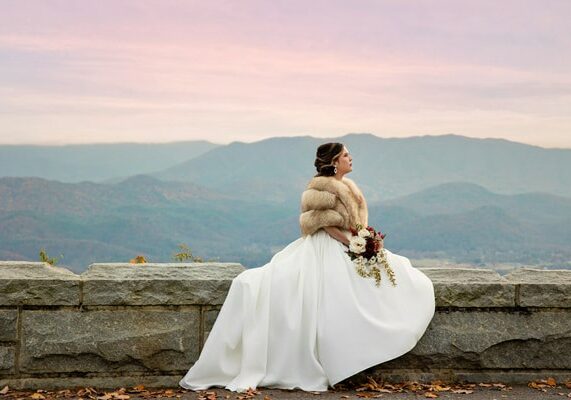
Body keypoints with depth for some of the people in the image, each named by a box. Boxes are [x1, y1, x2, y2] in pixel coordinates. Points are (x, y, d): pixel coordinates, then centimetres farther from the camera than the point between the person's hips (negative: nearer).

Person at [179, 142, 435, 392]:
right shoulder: (321, 186, -8)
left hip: (349, 248, 9)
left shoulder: (348, 187, 19)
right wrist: (352, 245, -19)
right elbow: (326, 224, -16)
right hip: (327, 250, -8)